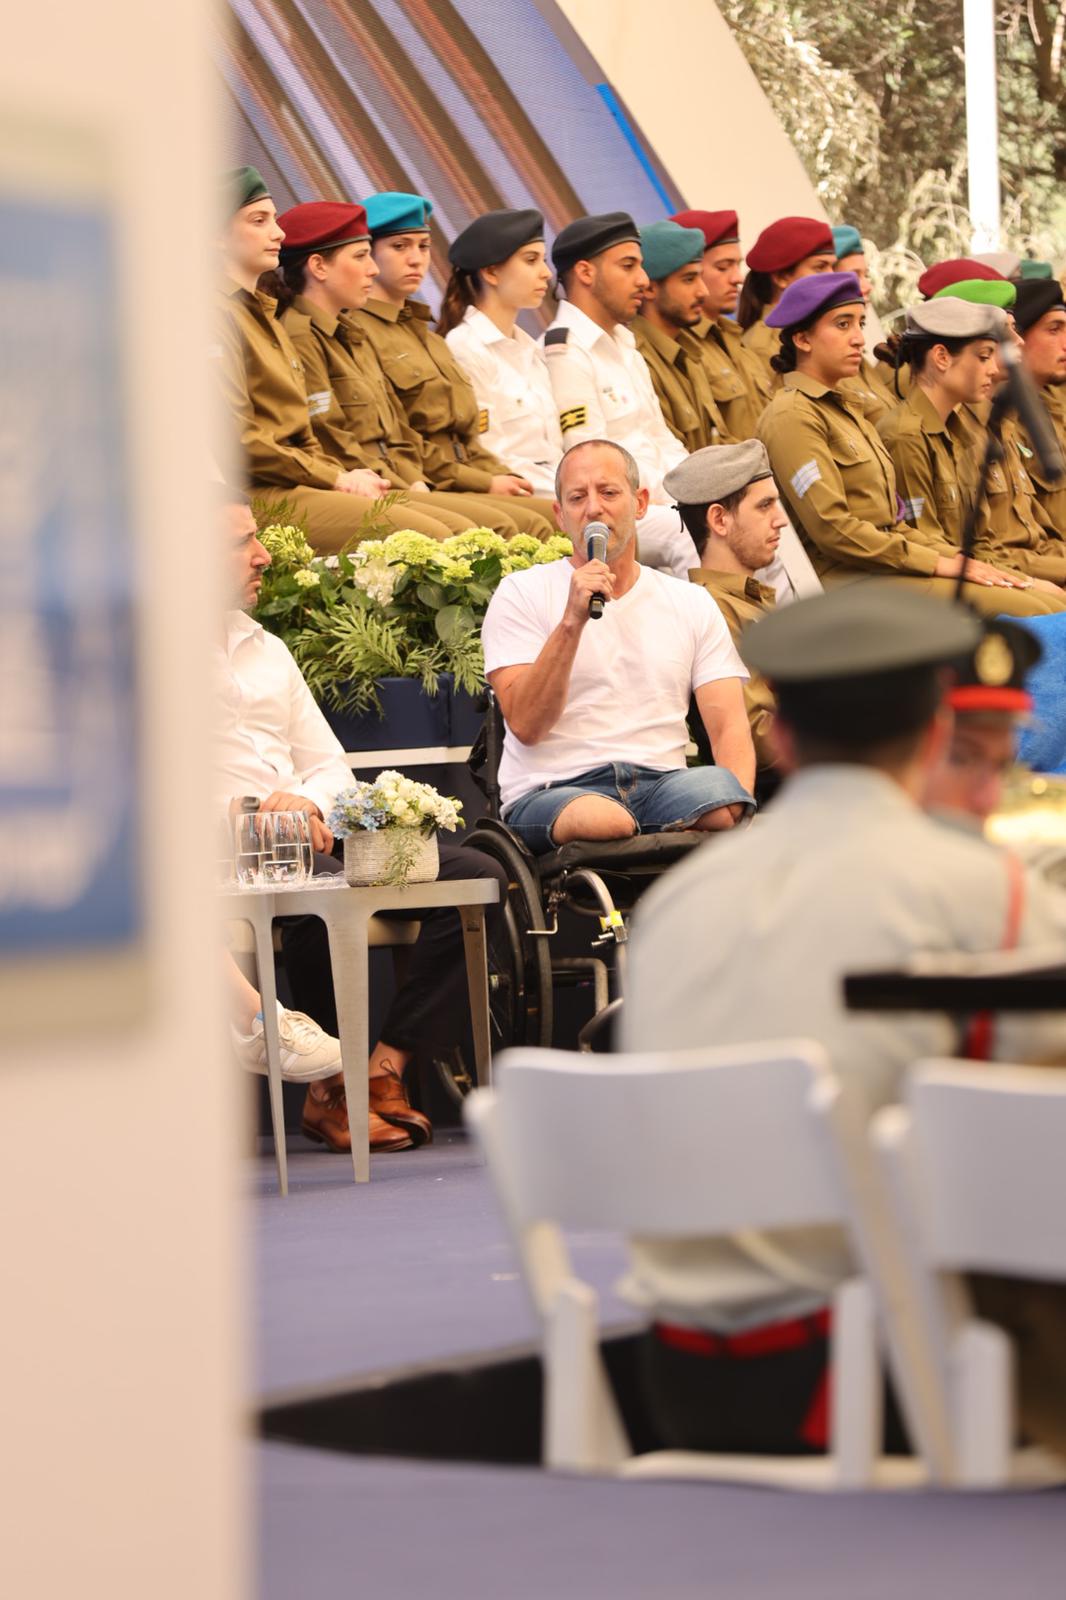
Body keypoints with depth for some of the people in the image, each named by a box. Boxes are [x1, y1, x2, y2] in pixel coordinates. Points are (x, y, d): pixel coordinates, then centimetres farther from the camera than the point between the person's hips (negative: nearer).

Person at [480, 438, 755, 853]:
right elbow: (525, 725, -5)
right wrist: (572, 621, -15)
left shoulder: (692, 605, 18)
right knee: (604, 820, -40)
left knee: (719, 795, -35)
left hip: (661, 784, 2)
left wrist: (739, 806, -14)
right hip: (552, 791, -2)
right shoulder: (521, 594, 8)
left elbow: (729, 729, 8)